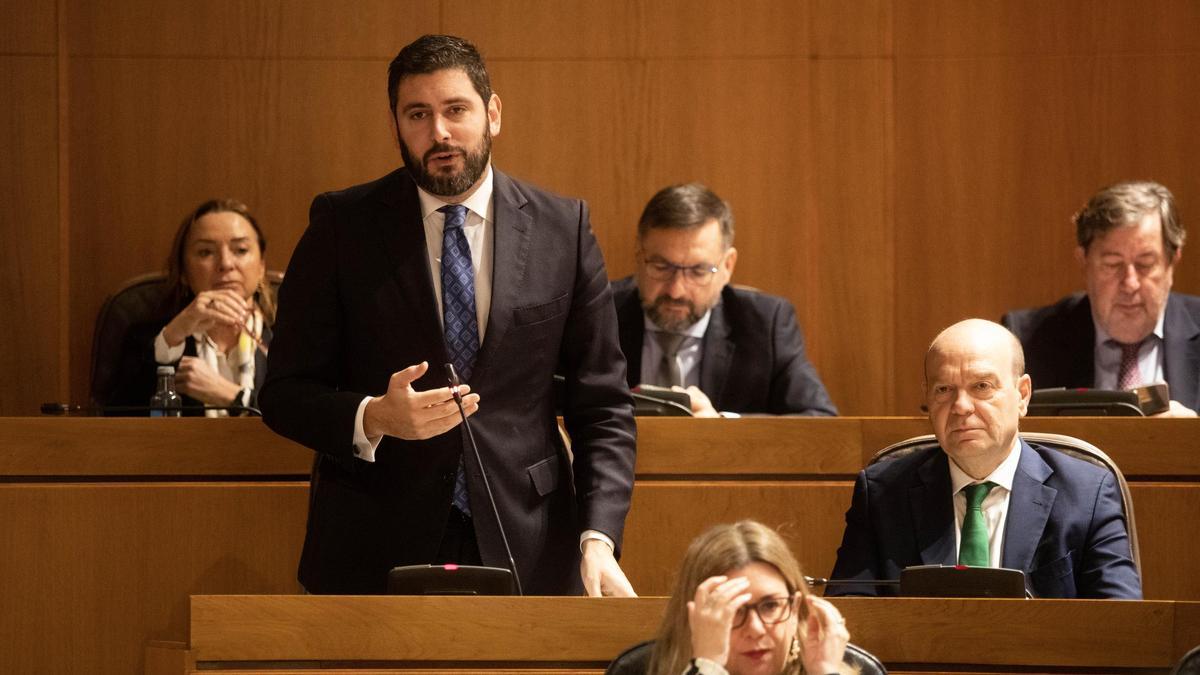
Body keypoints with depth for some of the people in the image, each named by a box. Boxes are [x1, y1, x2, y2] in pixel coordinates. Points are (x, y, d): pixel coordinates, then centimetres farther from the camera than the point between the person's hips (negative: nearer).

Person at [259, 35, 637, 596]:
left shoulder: (561, 228, 2)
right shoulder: (342, 226, -1)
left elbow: (601, 406, 3)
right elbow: (284, 395, -1)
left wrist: (598, 541, -11)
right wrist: (372, 419, -21)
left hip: (524, 554, 1)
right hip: (373, 556, -1)